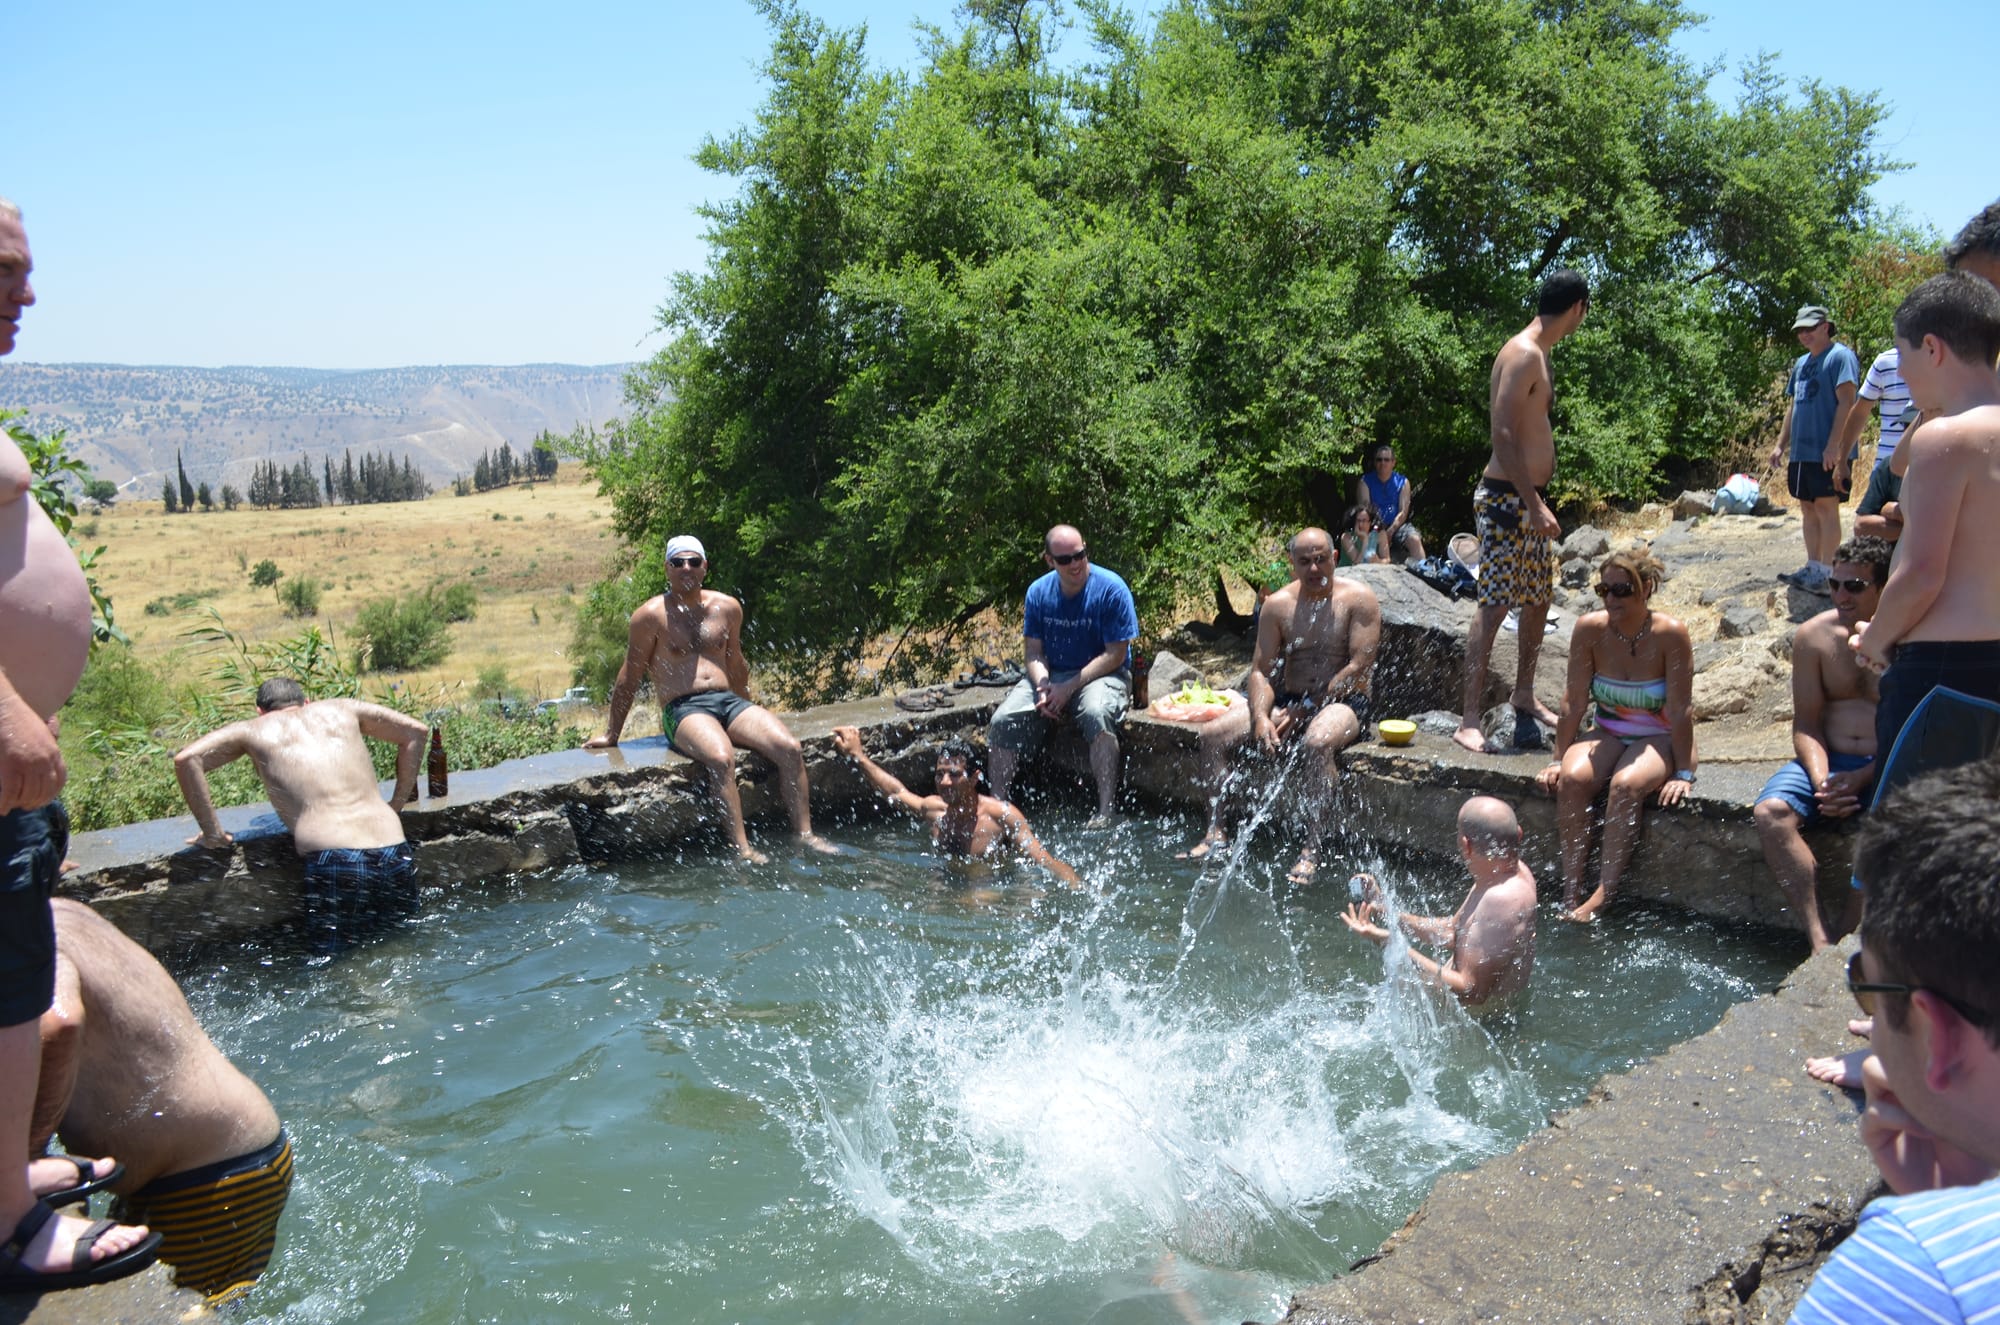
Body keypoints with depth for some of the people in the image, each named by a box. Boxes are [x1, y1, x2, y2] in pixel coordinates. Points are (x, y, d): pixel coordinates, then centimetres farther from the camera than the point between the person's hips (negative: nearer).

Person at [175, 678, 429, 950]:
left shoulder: (253, 729, 16)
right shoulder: (341, 709, 22)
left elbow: (186, 759, 3)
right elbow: (416, 731, 23)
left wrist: (212, 833, 8)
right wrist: (396, 805, 25)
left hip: (335, 863, -3)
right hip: (395, 853, 3)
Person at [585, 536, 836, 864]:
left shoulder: (727, 608, 14)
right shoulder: (652, 615, 0)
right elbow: (629, 678, 5)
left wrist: (749, 715, 33)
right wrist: (611, 735, 9)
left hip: (729, 701, 5)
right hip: (682, 710, -5)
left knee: (790, 747, -20)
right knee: (721, 758, -36)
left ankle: (804, 834, -15)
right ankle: (742, 847, -36)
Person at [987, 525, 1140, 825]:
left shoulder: (1112, 589, -13)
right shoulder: (1039, 591, 1)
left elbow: (1115, 654, -14)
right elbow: (1033, 650, 4)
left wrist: (1068, 688, -20)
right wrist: (1043, 687, -17)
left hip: (1101, 675, -4)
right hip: (1050, 676, 4)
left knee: (1095, 713, -38)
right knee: (1003, 721, -17)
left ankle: (1106, 810, -33)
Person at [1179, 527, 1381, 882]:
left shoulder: (1358, 598, -6)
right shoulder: (1278, 604, 5)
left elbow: (1359, 667, -13)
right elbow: (1261, 669, 4)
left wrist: (1305, 708, -17)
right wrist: (1261, 716, -16)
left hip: (1342, 703, -5)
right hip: (1289, 700, 5)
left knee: (1318, 741, -40)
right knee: (1212, 734, -12)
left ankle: (1312, 850, -34)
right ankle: (1215, 832, -6)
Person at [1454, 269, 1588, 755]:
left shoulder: (1537, 354, 17)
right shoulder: (1524, 354, -15)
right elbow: (1503, 435, -22)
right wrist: (1534, 505, -24)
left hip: (1530, 496, 10)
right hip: (1506, 497, -10)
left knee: (1538, 600, 17)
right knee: (1493, 606, -11)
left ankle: (1524, 696, 32)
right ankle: (1469, 721, -11)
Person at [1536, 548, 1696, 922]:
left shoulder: (1670, 634, -17)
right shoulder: (1589, 629, -9)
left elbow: (1680, 710, -15)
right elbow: (1574, 701, -4)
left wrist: (1683, 773, -16)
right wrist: (1558, 759, -4)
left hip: (1658, 739, -3)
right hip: (1608, 734, 3)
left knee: (1625, 785, -33)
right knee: (1572, 779, -27)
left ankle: (1604, 893, -28)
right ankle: (1570, 891, -23)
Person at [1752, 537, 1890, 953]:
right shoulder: (1814, 635, 4)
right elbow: (1806, 724, 4)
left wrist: (1862, 778, -20)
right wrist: (1822, 780, -13)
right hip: (1827, 760, 3)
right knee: (1771, 812, -24)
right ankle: (1819, 939, -28)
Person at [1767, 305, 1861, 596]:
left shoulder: (1840, 356, -8)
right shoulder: (1801, 363, 18)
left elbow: (1846, 403, -15)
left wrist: (1834, 446, -22)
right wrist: (1781, 444, 17)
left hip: (1829, 454, -8)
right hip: (1802, 451, 8)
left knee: (1826, 508, -6)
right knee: (1808, 509, 11)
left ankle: (1827, 572, -3)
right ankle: (1813, 567, 19)